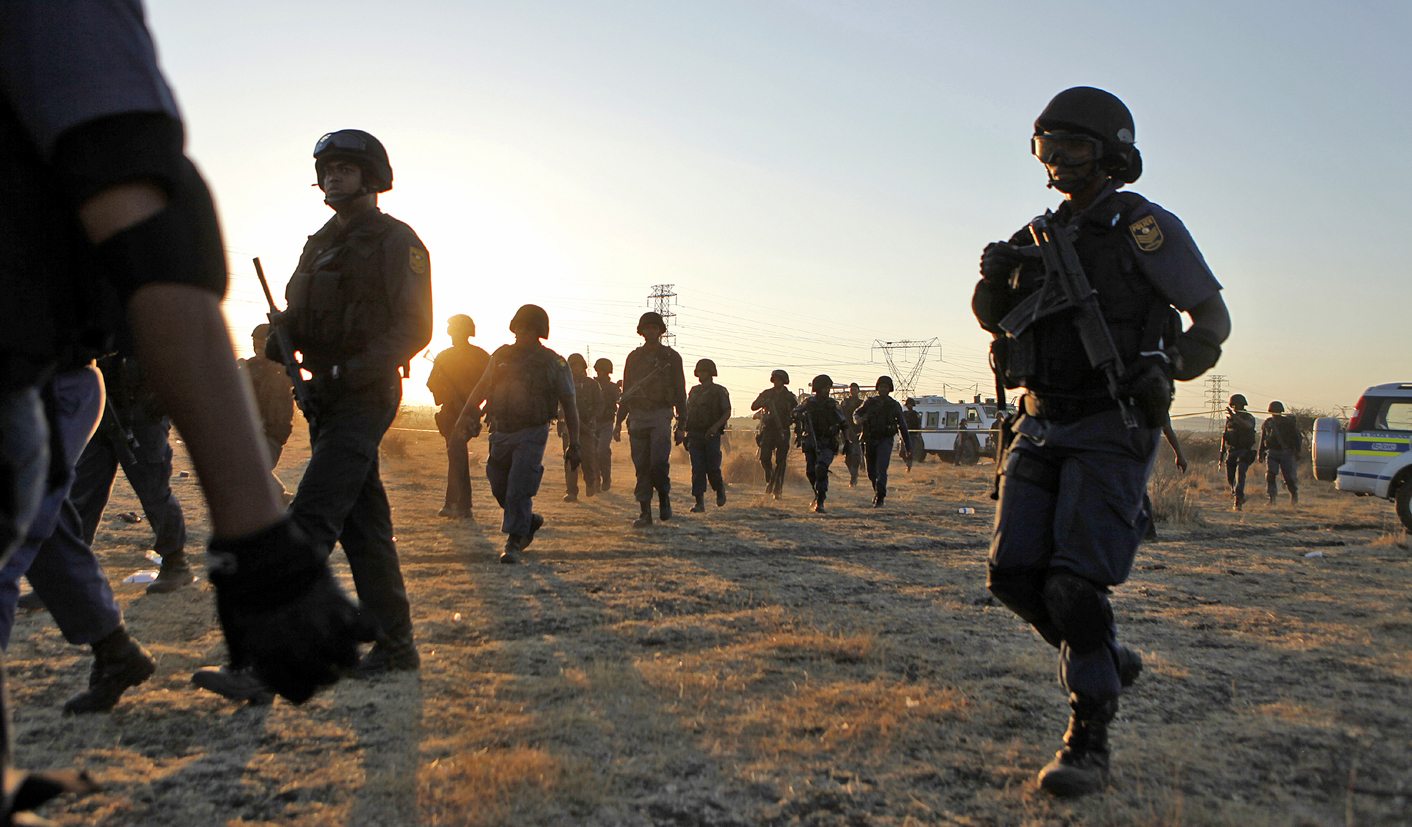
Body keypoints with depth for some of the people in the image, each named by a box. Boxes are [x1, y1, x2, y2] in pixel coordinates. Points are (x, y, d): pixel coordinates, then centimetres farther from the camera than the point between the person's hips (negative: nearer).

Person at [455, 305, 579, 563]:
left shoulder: (553, 363, -3)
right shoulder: (501, 356, 8)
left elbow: (569, 405, -1)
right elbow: (482, 387, 16)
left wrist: (574, 444, -4)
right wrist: (465, 414, 0)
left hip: (531, 435, -5)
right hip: (501, 432, 5)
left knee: (518, 490, -12)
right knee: (500, 489, 13)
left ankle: (513, 545, -3)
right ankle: (530, 522, 36)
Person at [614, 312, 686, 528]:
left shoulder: (671, 357, 6)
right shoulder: (634, 357, 14)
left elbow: (679, 391, 5)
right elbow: (626, 391, 16)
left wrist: (681, 421, -2)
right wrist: (618, 421, 11)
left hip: (661, 415, -3)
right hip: (637, 417, 3)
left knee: (658, 462, -15)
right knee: (641, 466, 1)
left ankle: (664, 497, 10)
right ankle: (645, 512, 5)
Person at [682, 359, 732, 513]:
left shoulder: (720, 391, 1)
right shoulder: (694, 391, 16)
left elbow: (727, 413, -5)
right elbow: (687, 412, 20)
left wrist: (716, 426, -20)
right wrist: (682, 429, 9)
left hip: (711, 435, -4)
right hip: (694, 435, 4)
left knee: (712, 468, -4)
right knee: (697, 470, -3)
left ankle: (720, 490, 26)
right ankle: (699, 502, -2)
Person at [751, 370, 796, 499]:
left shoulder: (789, 396, 4)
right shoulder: (766, 394, 8)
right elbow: (753, 406, 3)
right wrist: (764, 402, -16)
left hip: (782, 432, -1)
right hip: (767, 430, 1)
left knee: (780, 461, -3)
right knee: (764, 458, -9)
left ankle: (777, 489, 4)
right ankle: (769, 480, 17)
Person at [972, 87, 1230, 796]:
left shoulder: (1141, 225, -3)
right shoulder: (1045, 235, 16)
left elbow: (1212, 318, -1)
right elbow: (993, 317, 21)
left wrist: (1159, 371, -19)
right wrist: (996, 277, -2)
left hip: (1112, 430, -6)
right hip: (1041, 425, 7)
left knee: (1075, 582, -14)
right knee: (1014, 575, 1)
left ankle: (1089, 743, -1)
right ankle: (1108, 661, 26)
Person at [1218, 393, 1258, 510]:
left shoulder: (1249, 417, -5)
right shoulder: (1229, 418, 10)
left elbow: (1248, 426, -31)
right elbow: (1224, 436, 18)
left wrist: (1234, 416, -43)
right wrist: (1221, 452, 16)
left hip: (1244, 452, -5)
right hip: (1231, 452, 5)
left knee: (1239, 475, -20)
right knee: (1230, 479, 8)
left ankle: (1238, 503, -23)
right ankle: (1241, 498, 32)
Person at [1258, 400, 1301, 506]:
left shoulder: (1289, 422, 0)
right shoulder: (1267, 423, 9)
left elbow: (1297, 437, 3)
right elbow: (1262, 439, 16)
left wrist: (1297, 451, -4)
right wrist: (1260, 454, 14)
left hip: (1286, 453, -2)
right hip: (1271, 453, 2)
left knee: (1289, 477, -2)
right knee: (1270, 474, -14)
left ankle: (1294, 494, 26)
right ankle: (1272, 498, -10)